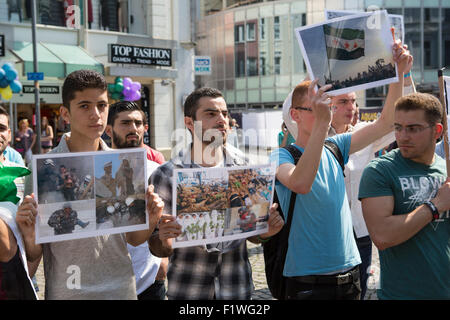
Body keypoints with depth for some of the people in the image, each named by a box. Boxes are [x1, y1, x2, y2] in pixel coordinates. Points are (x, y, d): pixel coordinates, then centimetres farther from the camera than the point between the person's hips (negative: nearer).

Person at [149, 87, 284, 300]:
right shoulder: (167, 175, -8)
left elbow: (251, 233, 9)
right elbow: (159, 250, -2)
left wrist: (265, 232, -12)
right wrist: (165, 242, -24)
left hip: (237, 289, 2)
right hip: (187, 290, -2)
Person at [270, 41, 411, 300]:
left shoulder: (336, 147, 5)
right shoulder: (281, 156, -11)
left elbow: (387, 123, 5)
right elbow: (300, 183, -33)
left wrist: (399, 72, -6)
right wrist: (321, 122, -37)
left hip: (349, 271, 6)